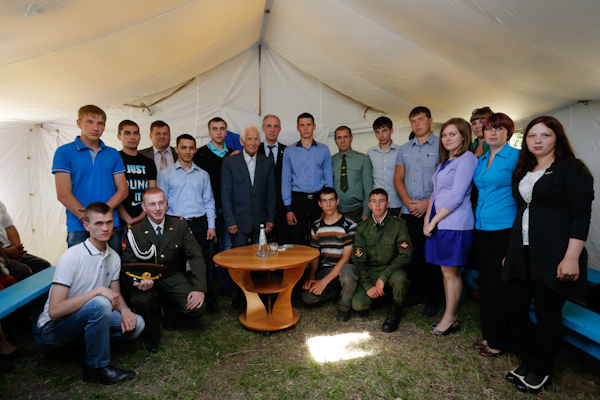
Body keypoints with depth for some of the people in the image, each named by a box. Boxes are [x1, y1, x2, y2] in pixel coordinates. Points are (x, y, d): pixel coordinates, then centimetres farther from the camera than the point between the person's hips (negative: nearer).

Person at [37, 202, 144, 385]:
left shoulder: (113, 257, -1)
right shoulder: (71, 257, -21)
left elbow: (116, 294, 10)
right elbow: (54, 311, -26)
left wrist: (125, 310, -12)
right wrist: (98, 291, -32)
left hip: (88, 318, 6)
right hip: (53, 327, -6)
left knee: (136, 324, -15)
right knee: (100, 303, -35)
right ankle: (97, 368, -16)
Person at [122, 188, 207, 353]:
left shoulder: (180, 225, -5)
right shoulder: (133, 231, -10)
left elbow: (196, 256, -6)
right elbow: (128, 264, -8)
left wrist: (200, 288, -17)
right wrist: (140, 280, -33)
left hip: (173, 279, 2)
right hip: (146, 281, -1)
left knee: (198, 308, -19)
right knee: (141, 301, -35)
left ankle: (169, 314, 18)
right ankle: (152, 336, 0)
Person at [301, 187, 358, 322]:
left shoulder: (349, 225, -9)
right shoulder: (316, 226, 7)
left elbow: (346, 258, -13)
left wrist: (324, 281, -18)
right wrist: (311, 277, -7)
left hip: (344, 268, -3)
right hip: (325, 269, 4)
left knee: (347, 272, -40)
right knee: (308, 296, -22)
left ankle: (345, 307, -9)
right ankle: (336, 289, 9)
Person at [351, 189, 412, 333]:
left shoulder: (399, 225, -7)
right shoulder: (362, 228, 0)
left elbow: (405, 255, -16)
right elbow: (358, 260, -1)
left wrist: (383, 278, -24)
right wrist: (368, 285, -13)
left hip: (392, 269, -2)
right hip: (369, 273, 2)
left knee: (399, 278, -37)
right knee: (358, 304, -20)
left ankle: (396, 309, -4)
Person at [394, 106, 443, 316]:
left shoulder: (441, 145, -1)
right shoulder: (404, 149, 14)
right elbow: (398, 178, 11)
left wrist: (427, 203, -13)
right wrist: (408, 202, -3)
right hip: (409, 211, 4)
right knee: (414, 252, 10)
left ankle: (433, 299, 14)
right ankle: (416, 292, 23)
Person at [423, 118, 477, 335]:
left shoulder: (467, 158, -8)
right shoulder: (445, 161, 19)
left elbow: (456, 196, -16)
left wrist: (434, 221, -11)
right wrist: (427, 220, 7)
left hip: (455, 223, -8)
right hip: (439, 223, 8)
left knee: (451, 271, 1)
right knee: (446, 271, 11)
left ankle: (450, 318, 15)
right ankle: (451, 316, 21)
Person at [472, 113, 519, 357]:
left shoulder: (516, 157, -6)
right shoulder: (480, 160, 14)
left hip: (504, 228, -7)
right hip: (481, 227, 7)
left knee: (498, 283, 0)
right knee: (485, 281, 12)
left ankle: (499, 341, 17)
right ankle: (488, 334, 27)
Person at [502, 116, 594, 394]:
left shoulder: (572, 169, -5)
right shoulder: (523, 171, 14)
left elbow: (581, 216, -11)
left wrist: (571, 257, -20)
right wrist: (510, 252, 16)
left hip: (552, 255, -6)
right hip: (521, 253, 6)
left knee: (547, 314, 5)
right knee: (515, 309, 8)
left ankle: (541, 370, 26)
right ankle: (528, 361, 29)